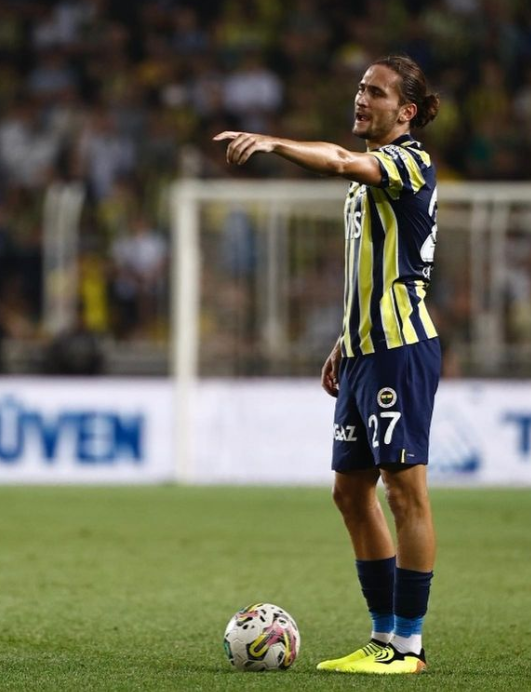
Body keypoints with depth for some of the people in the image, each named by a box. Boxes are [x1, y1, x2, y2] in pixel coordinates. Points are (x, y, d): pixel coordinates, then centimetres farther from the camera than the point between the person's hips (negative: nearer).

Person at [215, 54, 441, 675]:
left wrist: (271, 144, -44)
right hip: (365, 351, 10)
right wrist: (345, 344, 23)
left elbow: (341, 161, -31)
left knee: (404, 487, -7)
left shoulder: (411, 163, -9)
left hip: (402, 350, -10)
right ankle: (384, 636, 17)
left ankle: (409, 645, -3)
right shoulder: (367, 175, 19)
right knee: (350, 490, 10)